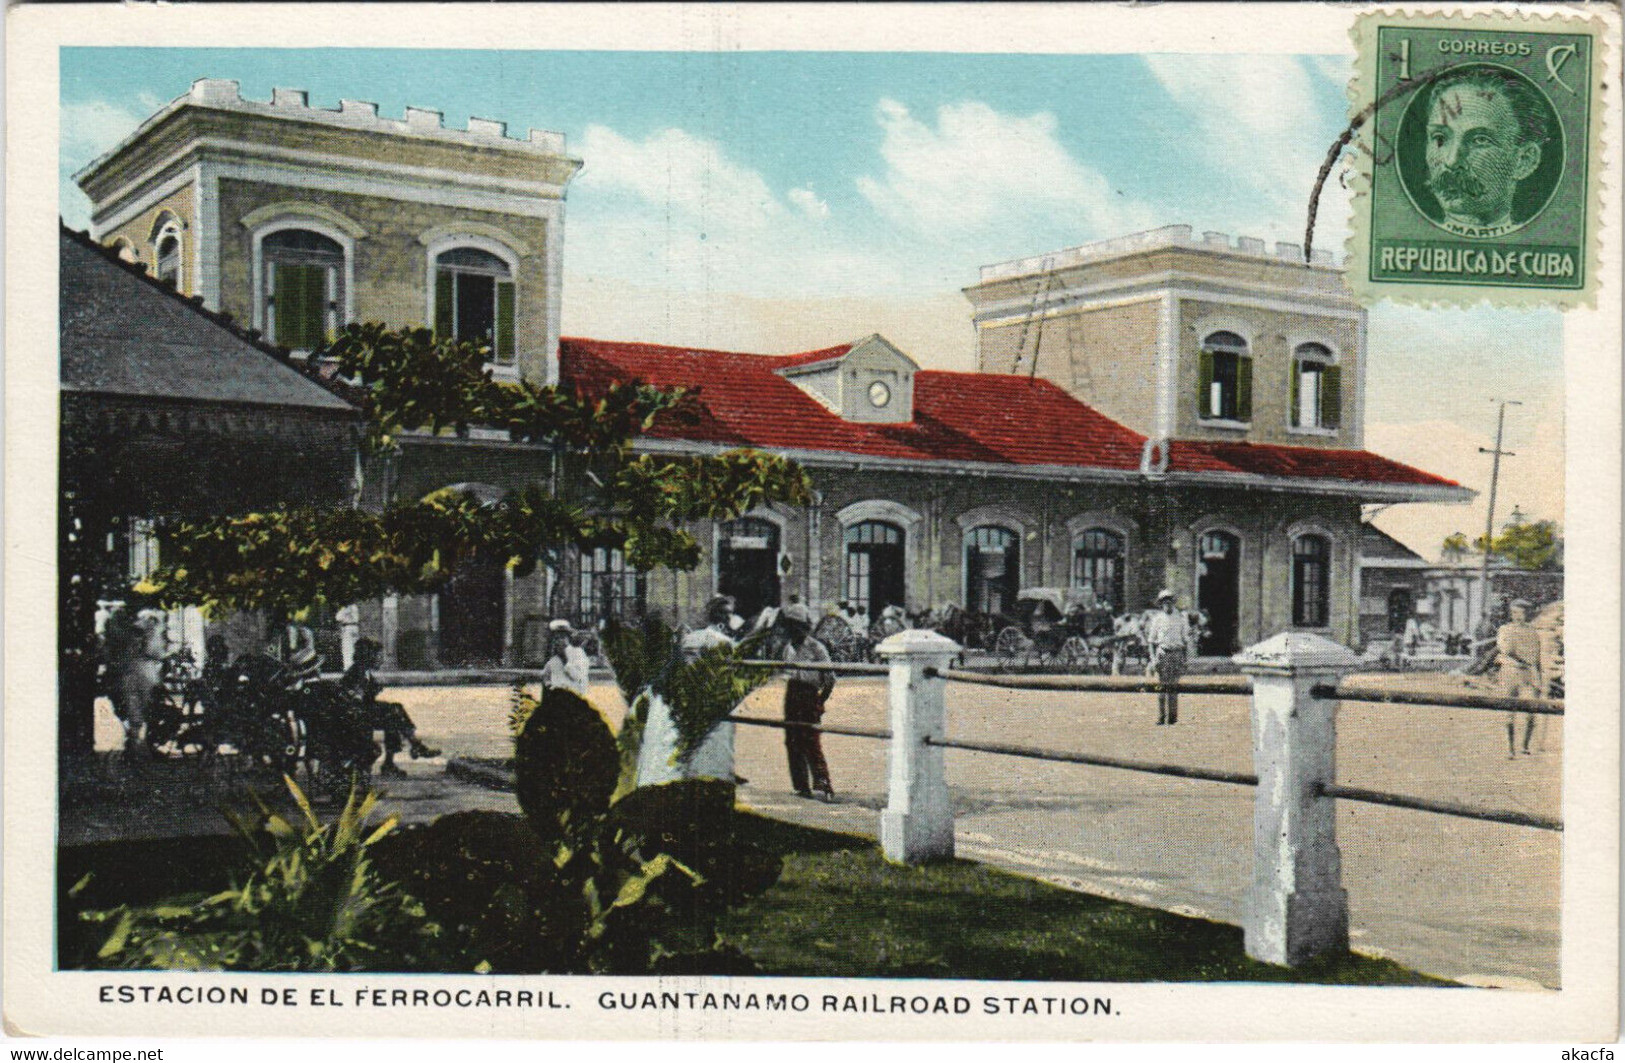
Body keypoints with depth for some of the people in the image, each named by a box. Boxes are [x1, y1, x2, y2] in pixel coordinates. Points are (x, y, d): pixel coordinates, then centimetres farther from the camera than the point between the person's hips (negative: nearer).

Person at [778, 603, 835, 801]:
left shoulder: (816, 648, -7)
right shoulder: (789, 648, 13)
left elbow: (830, 677, -6)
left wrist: (820, 699, -5)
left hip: (809, 697, -7)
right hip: (792, 694, 7)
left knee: (811, 743, -12)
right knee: (792, 742, 7)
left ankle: (823, 785, -12)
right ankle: (801, 786, 15)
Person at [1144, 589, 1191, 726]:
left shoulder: (1181, 618, 9)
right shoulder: (1157, 618, 6)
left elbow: (1186, 639, 12)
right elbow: (1151, 639, 7)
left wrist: (1185, 658, 5)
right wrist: (1153, 657, -3)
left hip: (1177, 653, 1)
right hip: (1162, 653, -1)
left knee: (1174, 686, -1)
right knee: (1162, 685, -4)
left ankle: (1173, 716, 3)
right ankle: (1161, 716, -1)